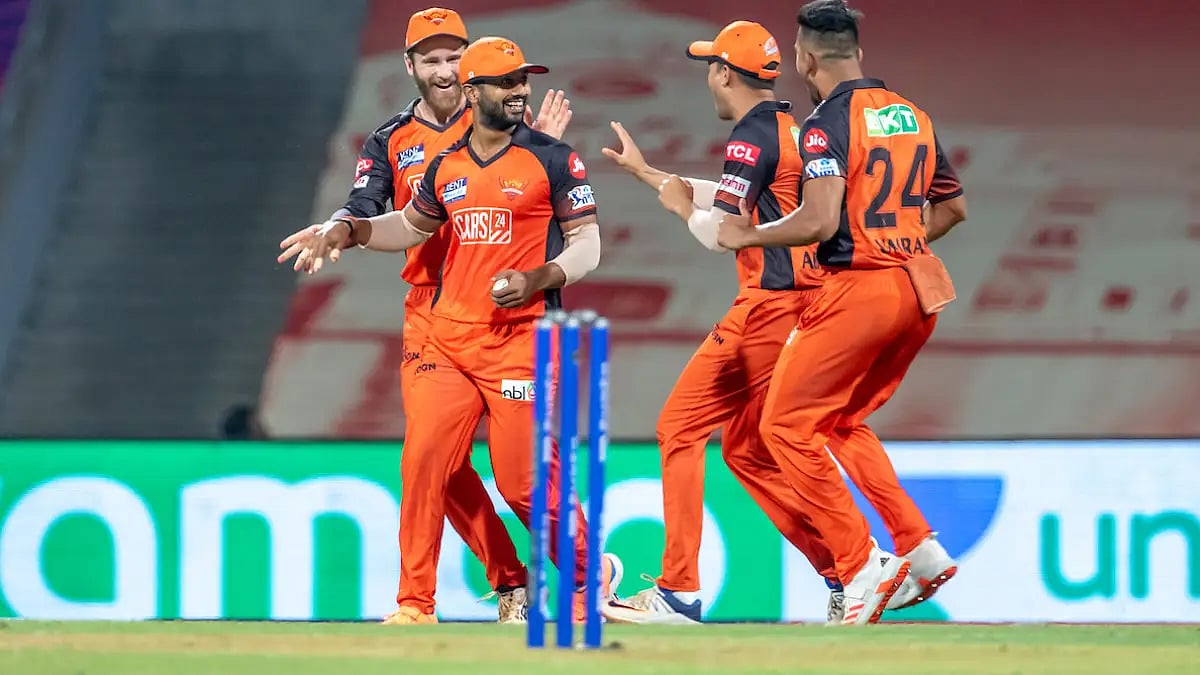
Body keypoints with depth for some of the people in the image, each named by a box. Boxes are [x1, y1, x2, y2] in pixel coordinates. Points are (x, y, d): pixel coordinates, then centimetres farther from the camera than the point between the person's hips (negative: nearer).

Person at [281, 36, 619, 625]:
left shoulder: (552, 159, -1)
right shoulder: (447, 168, 11)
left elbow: (586, 243, -1)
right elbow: (411, 226, 27)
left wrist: (542, 278, -18)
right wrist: (348, 231, 11)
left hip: (520, 339, -4)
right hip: (450, 340, 4)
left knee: (524, 482, -7)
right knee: (422, 464, -6)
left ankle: (590, 573, 18)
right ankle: (415, 607, 2)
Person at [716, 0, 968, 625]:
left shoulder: (827, 122, -12)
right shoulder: (911, 114, 12)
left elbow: (820, 221, -21)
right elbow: (953, 206, 19)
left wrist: (748, 237, -7)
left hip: (858, 290, -8)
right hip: (920, 290, 8)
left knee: (786, 425, 2)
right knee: (844, 421, 23)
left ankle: (863, 562, -6)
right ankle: (921, 550, 15)